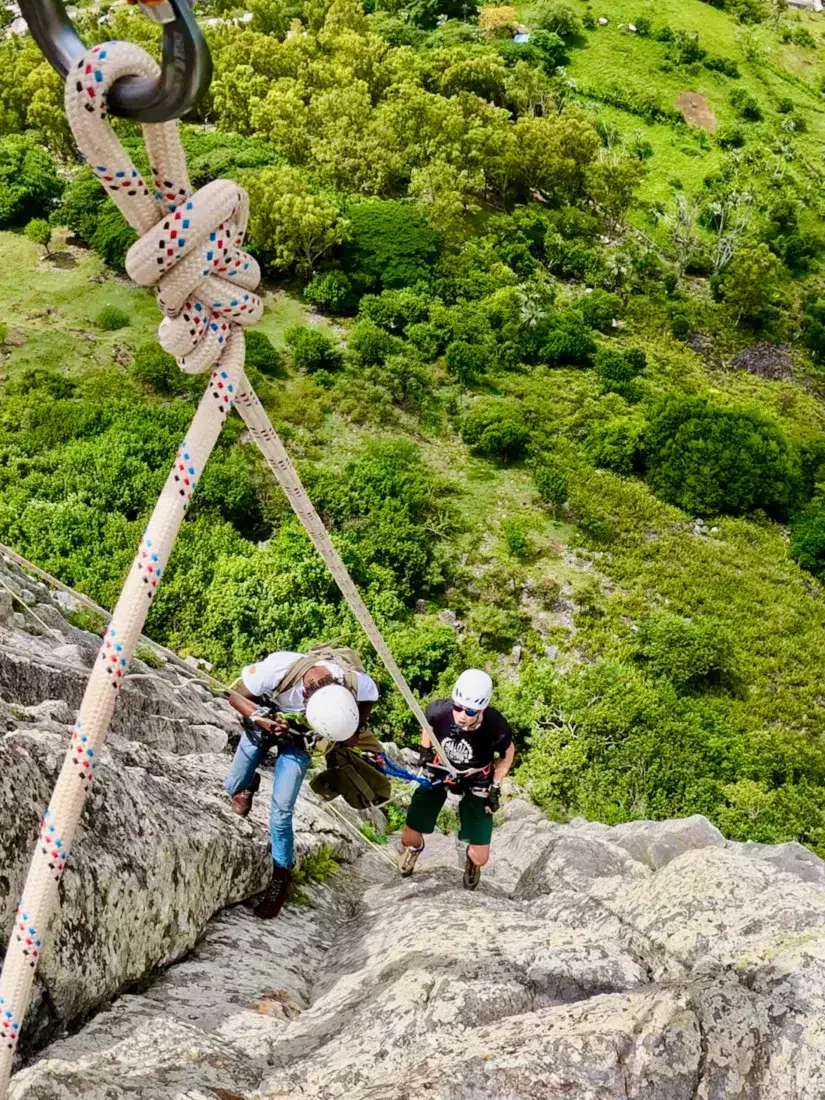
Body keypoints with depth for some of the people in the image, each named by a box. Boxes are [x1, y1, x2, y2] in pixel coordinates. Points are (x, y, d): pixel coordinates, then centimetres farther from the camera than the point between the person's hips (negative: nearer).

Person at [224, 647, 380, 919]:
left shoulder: (355, 681, -36)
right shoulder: (277, 669, -42)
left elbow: (371, 695, -8)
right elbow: (235, 694, -21)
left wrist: (356, 730, -16)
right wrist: (261, 719, -36)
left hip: (299, 734, 0)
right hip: (265, 719, 0)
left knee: (282, 810, -8)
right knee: (233, 789, 9)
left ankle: (281, 878, 12)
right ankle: (248, 785, 45)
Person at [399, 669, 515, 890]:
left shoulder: (496, 728, -35)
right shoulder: (439, 710, -32)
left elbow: (508, 754, -10)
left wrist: (495, 788, -8)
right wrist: (424, 750, 0)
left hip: (475, 781, -1)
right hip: (438, 771, 1)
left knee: (480, 857, -2)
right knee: (409, 838, 4)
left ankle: (472, 861, 39)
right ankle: (413, 847, 45)